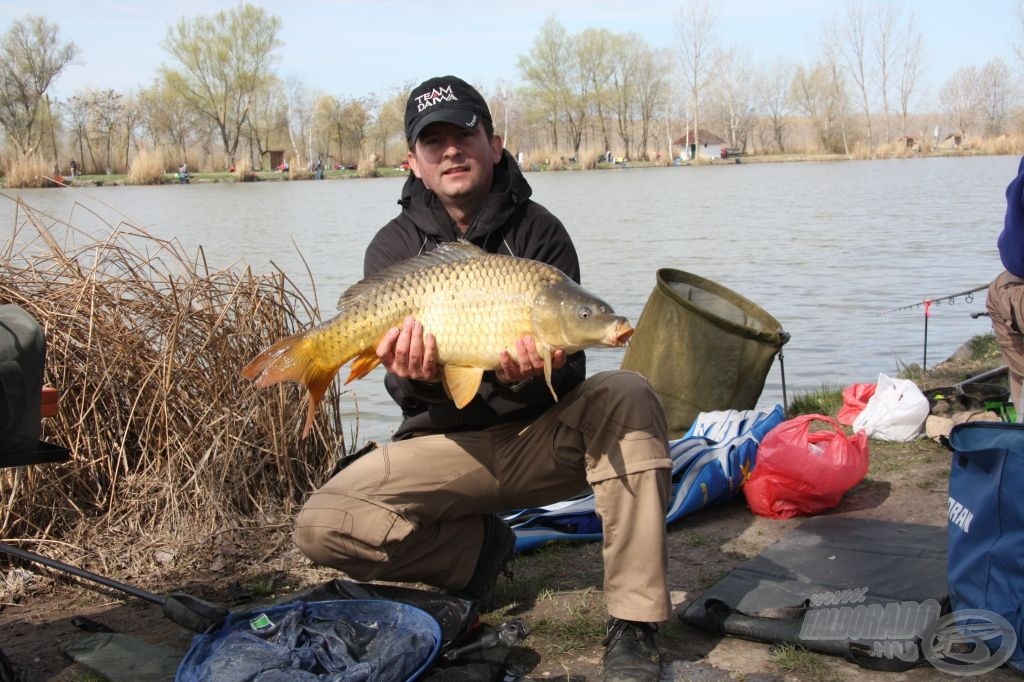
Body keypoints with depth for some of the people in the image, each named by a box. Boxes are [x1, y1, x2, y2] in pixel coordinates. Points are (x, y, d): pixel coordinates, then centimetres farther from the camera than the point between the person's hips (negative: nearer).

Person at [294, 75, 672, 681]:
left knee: (628, 395, -31)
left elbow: (569, 369, -11)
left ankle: (634, 630, -27)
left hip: (542, 438, 0)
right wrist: (417, 380, -34)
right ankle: (480, 546, 6)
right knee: (321, 526, -21)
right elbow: (407, 395, -8)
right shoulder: (394, 247, -2)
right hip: (448, 444, 1)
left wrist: (536, 375, -35)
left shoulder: (539, 231, -4)